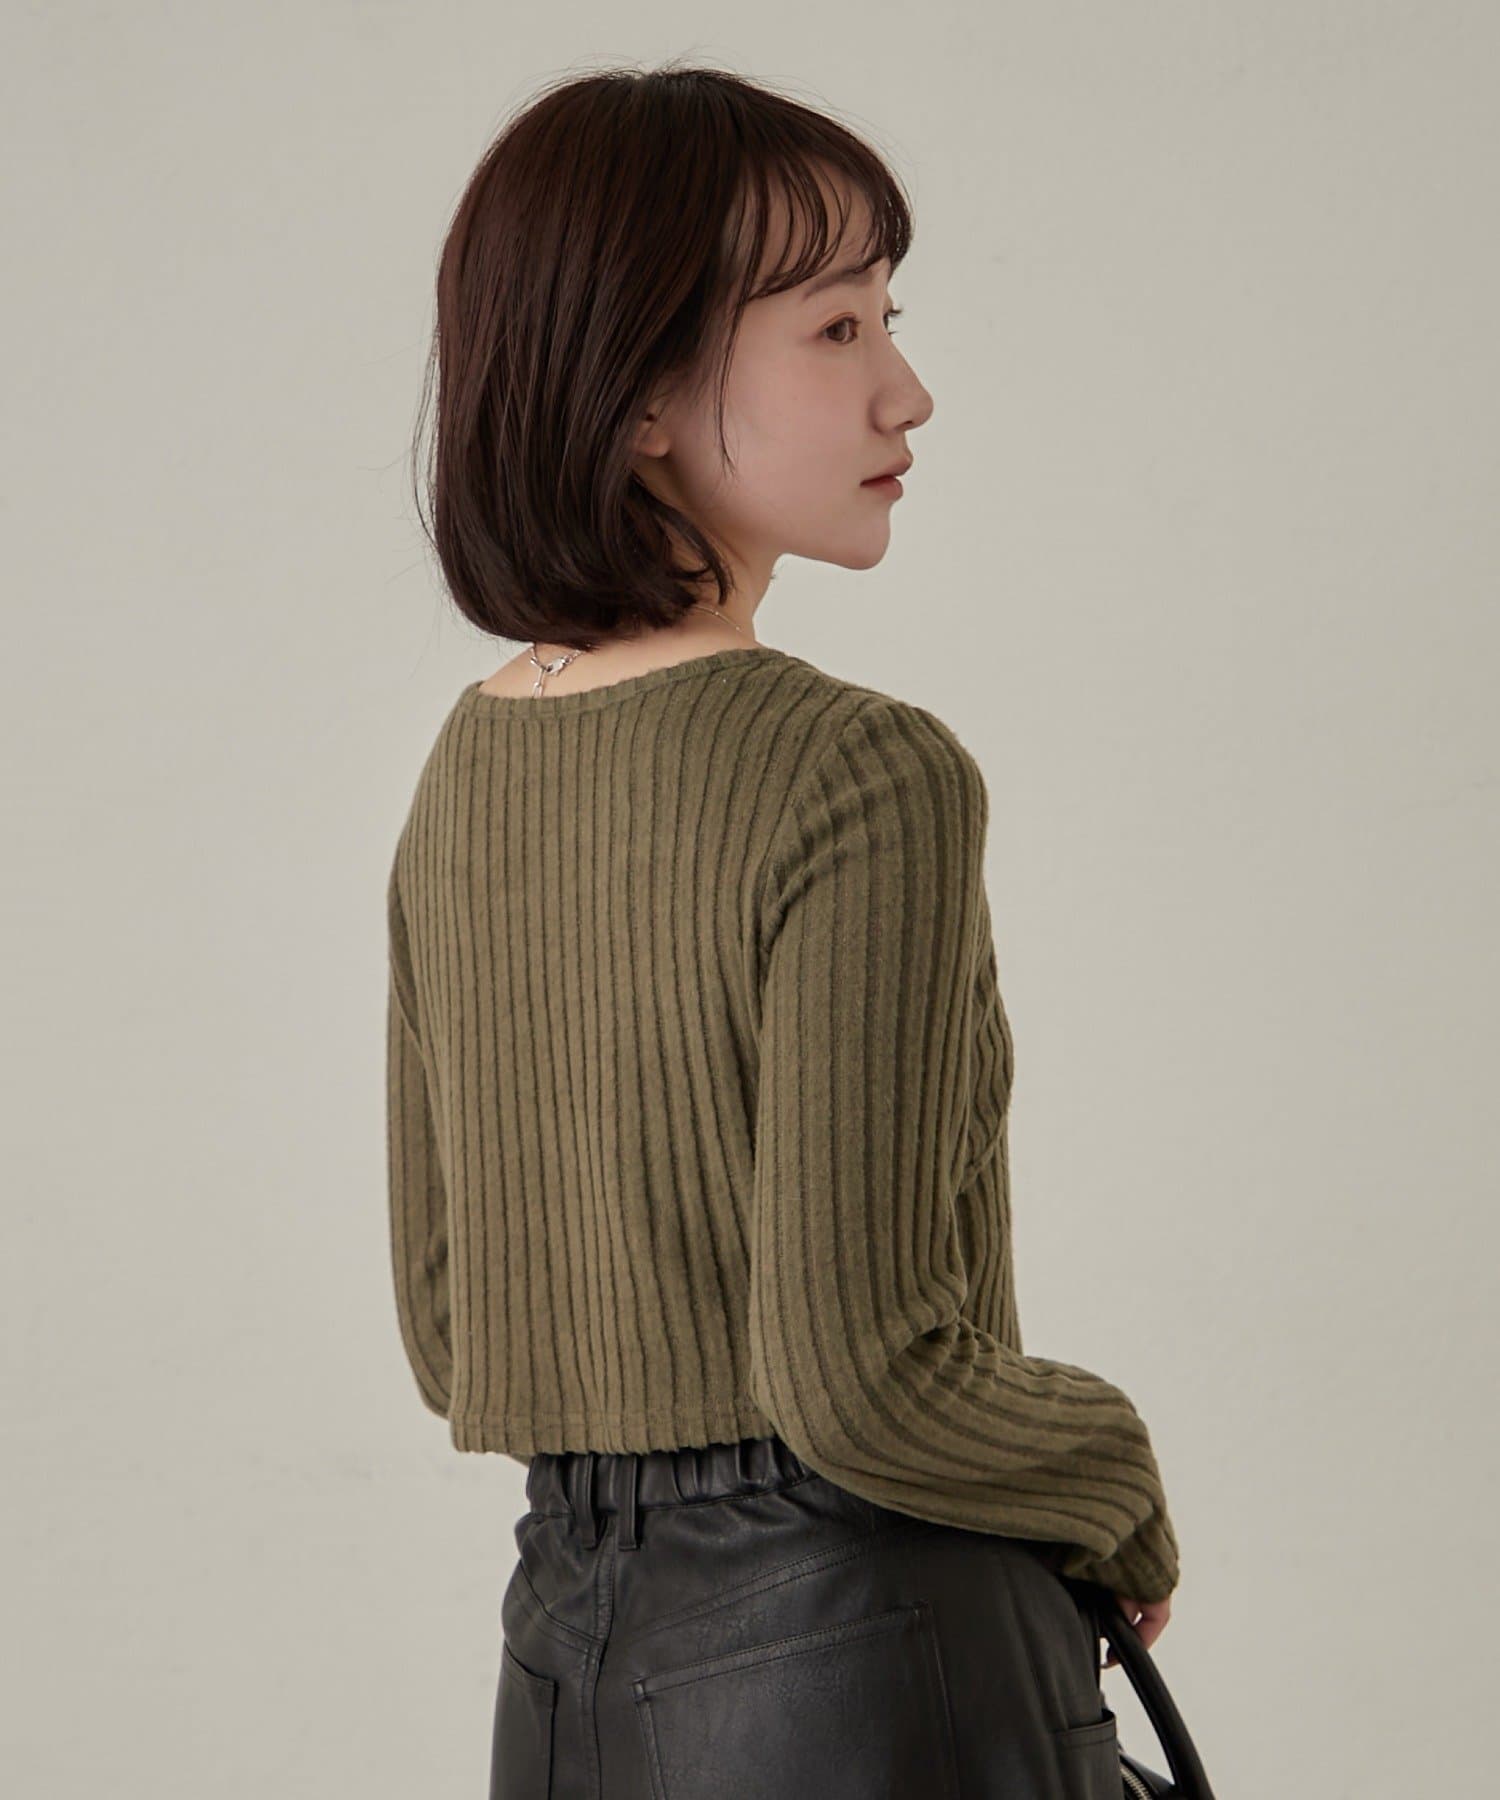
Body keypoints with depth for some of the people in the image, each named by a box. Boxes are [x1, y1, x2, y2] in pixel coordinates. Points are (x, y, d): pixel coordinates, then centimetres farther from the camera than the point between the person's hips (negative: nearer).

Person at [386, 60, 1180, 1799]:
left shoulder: (461, 774, 4)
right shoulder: (868, 783, -19)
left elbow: (447, 1330, 11)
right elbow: (862, 1381, -20)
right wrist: (1115, 1490, -2)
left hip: (557, 1646, 7)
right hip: (861, 1647, -7)